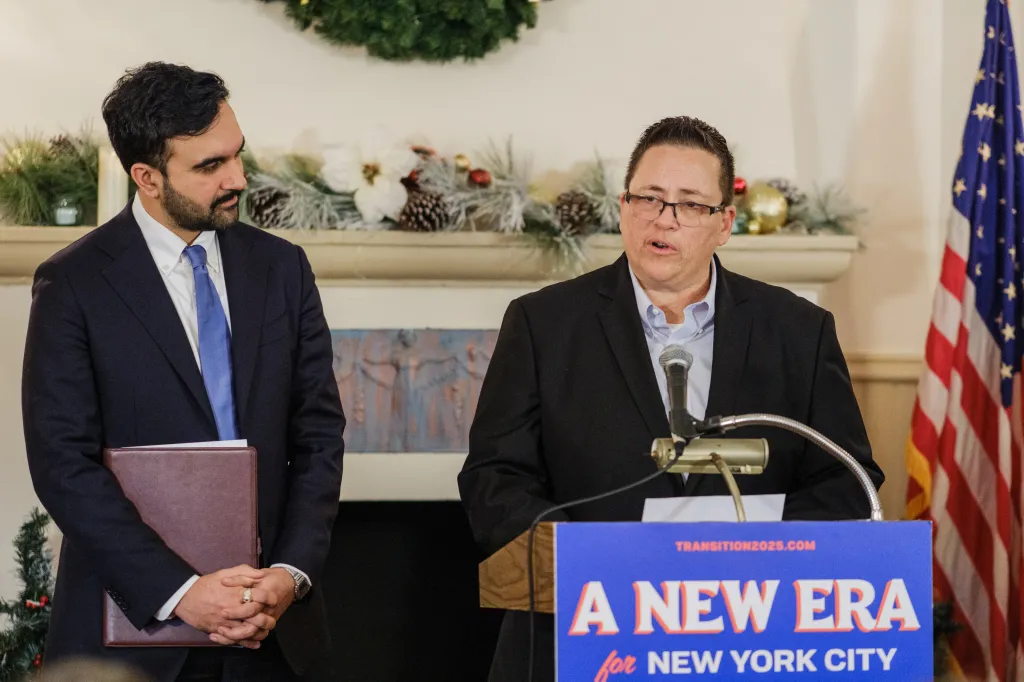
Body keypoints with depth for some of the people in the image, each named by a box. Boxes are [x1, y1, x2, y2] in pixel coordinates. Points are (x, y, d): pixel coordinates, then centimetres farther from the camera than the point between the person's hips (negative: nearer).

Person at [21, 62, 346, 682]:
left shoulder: (281, 268, 6)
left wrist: (291, 573, -10)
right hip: (135, 621, -3)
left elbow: (319, 434, 5)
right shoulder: (74, 285, -6)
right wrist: (180, 591, -18)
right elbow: (63, 464, -11)